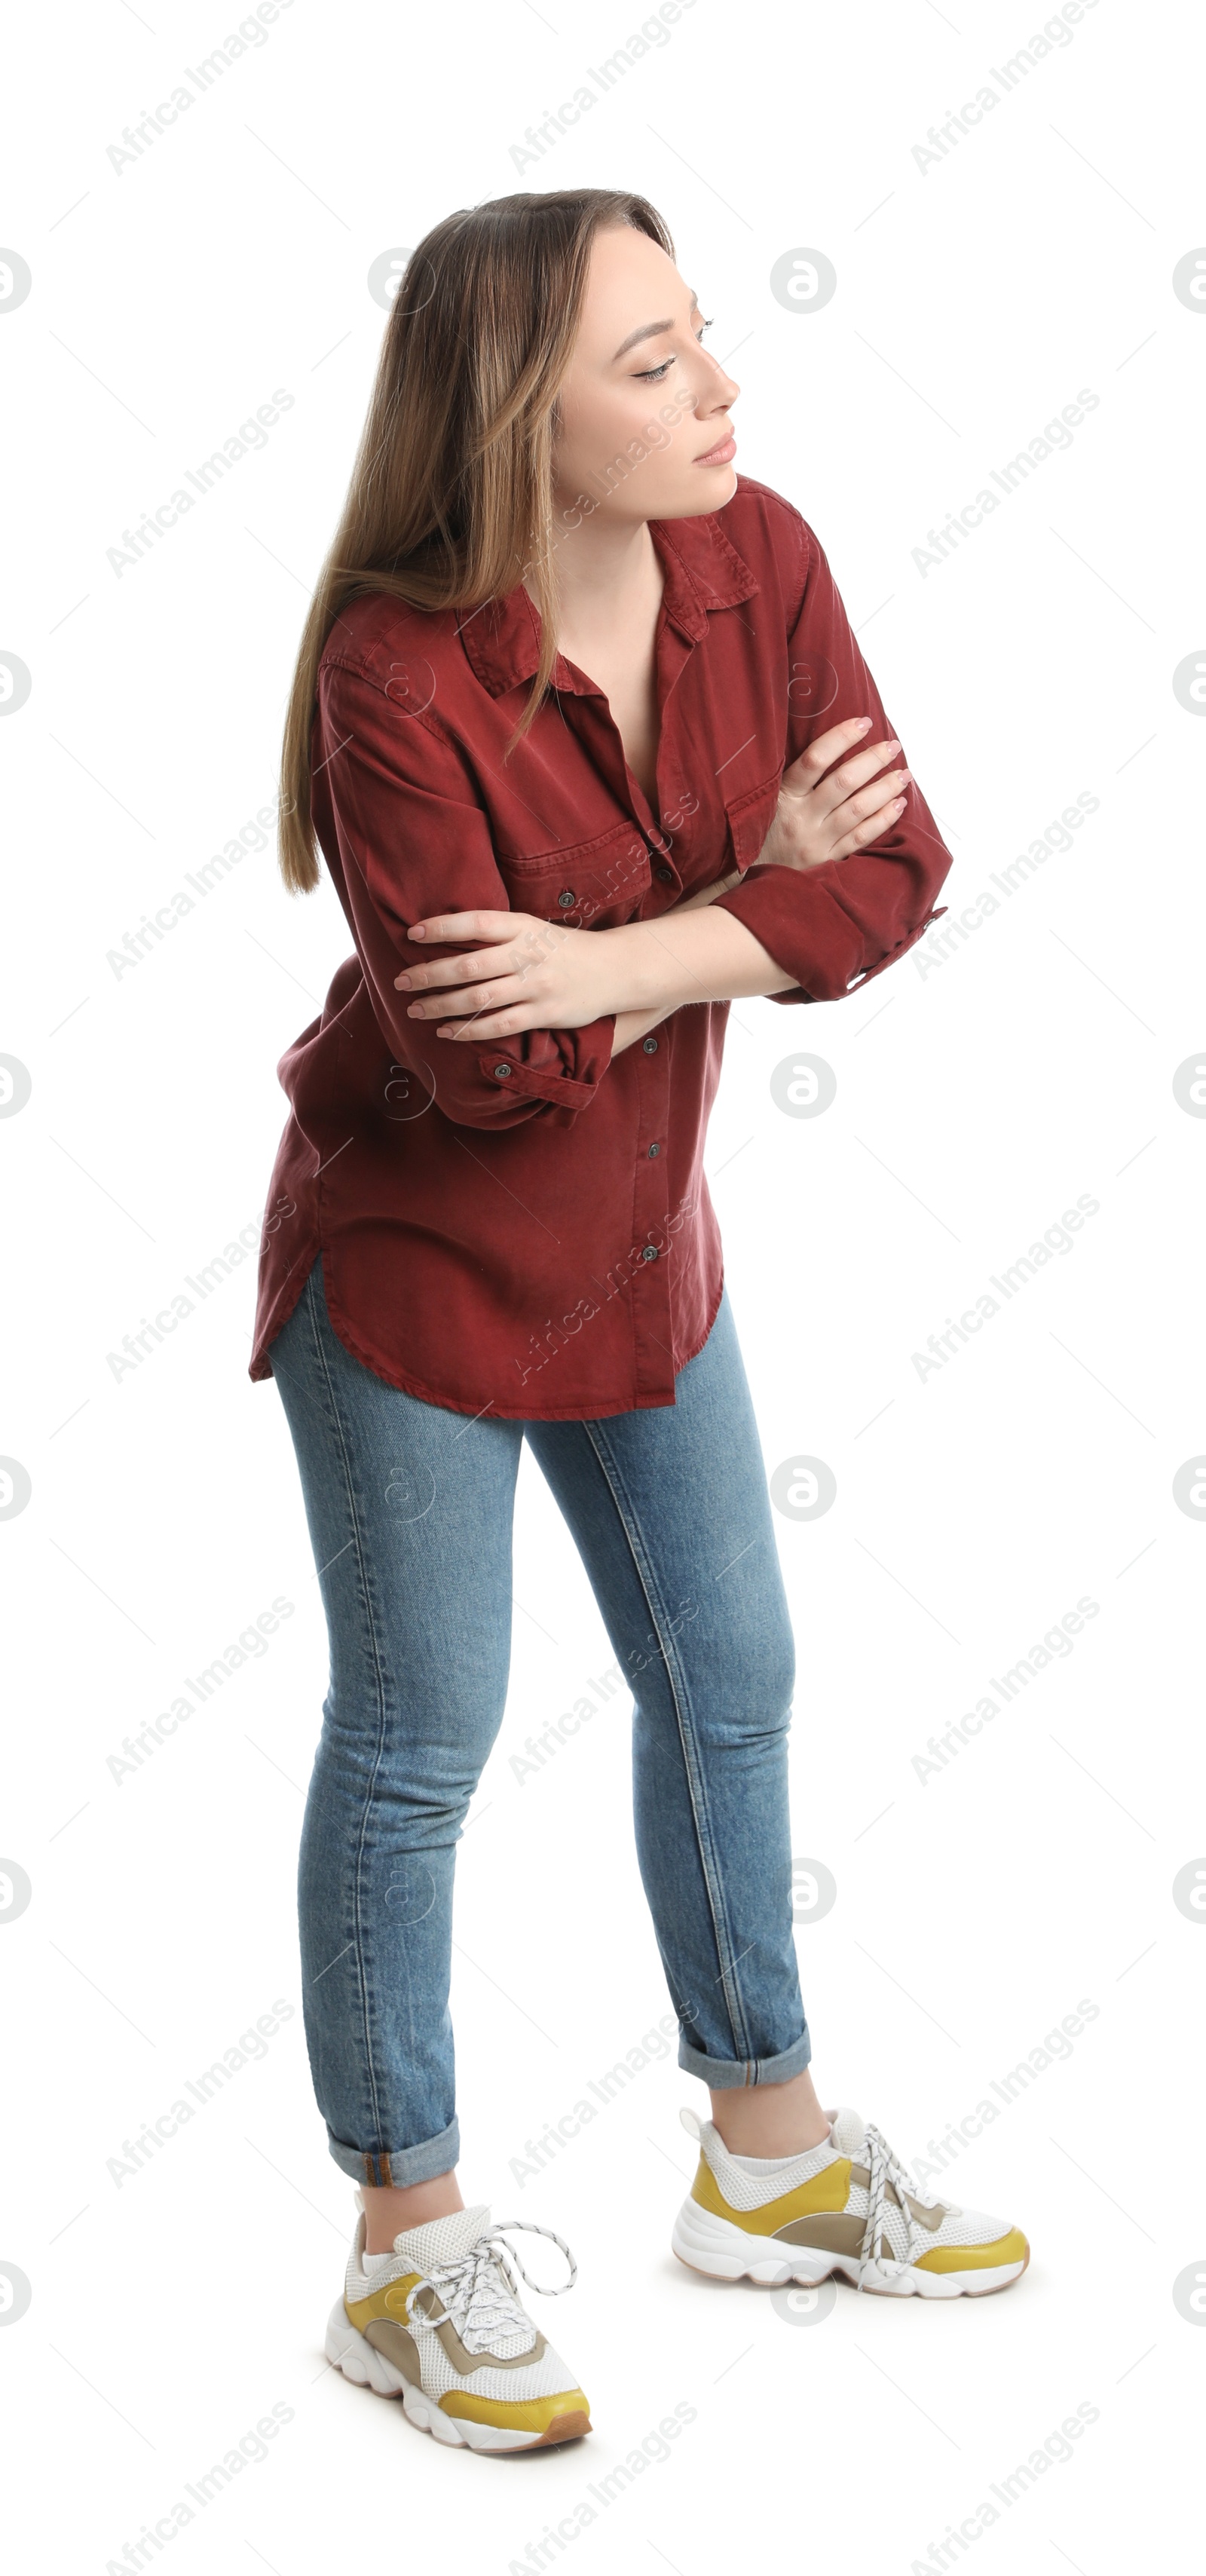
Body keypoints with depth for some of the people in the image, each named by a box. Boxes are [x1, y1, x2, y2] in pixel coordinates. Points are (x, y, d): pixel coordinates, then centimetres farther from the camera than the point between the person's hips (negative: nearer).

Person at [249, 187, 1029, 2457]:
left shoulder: (756, 561, -10)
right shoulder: (396, 680, -26)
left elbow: (891, 880, -14)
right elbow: (490, 1059, -27)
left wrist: (626, 957, -28)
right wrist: (756, 891, -19)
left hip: (636, 1240, 6)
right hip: (414, 1259, -6)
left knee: (729, 1680, 15)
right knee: (418, 1739, 4)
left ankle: (769, 2153, 36)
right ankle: (406, 2248, 22)